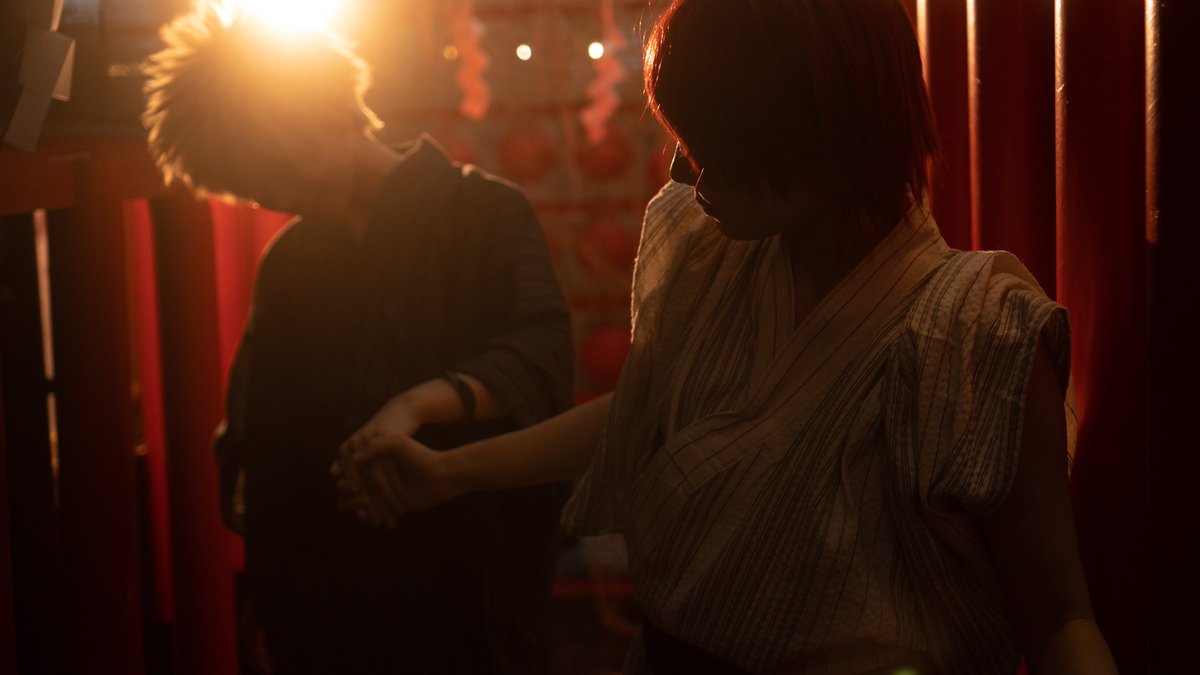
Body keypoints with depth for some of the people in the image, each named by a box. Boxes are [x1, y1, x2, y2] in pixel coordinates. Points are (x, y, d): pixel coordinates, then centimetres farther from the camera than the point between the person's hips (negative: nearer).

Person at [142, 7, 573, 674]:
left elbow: (543, 350, -18)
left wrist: (414, 404, -33)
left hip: (460, 573, -5)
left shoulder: (483, 211, -4)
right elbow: (255, 407, 23)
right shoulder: (287, 258, 14)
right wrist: (242, 491, 3)